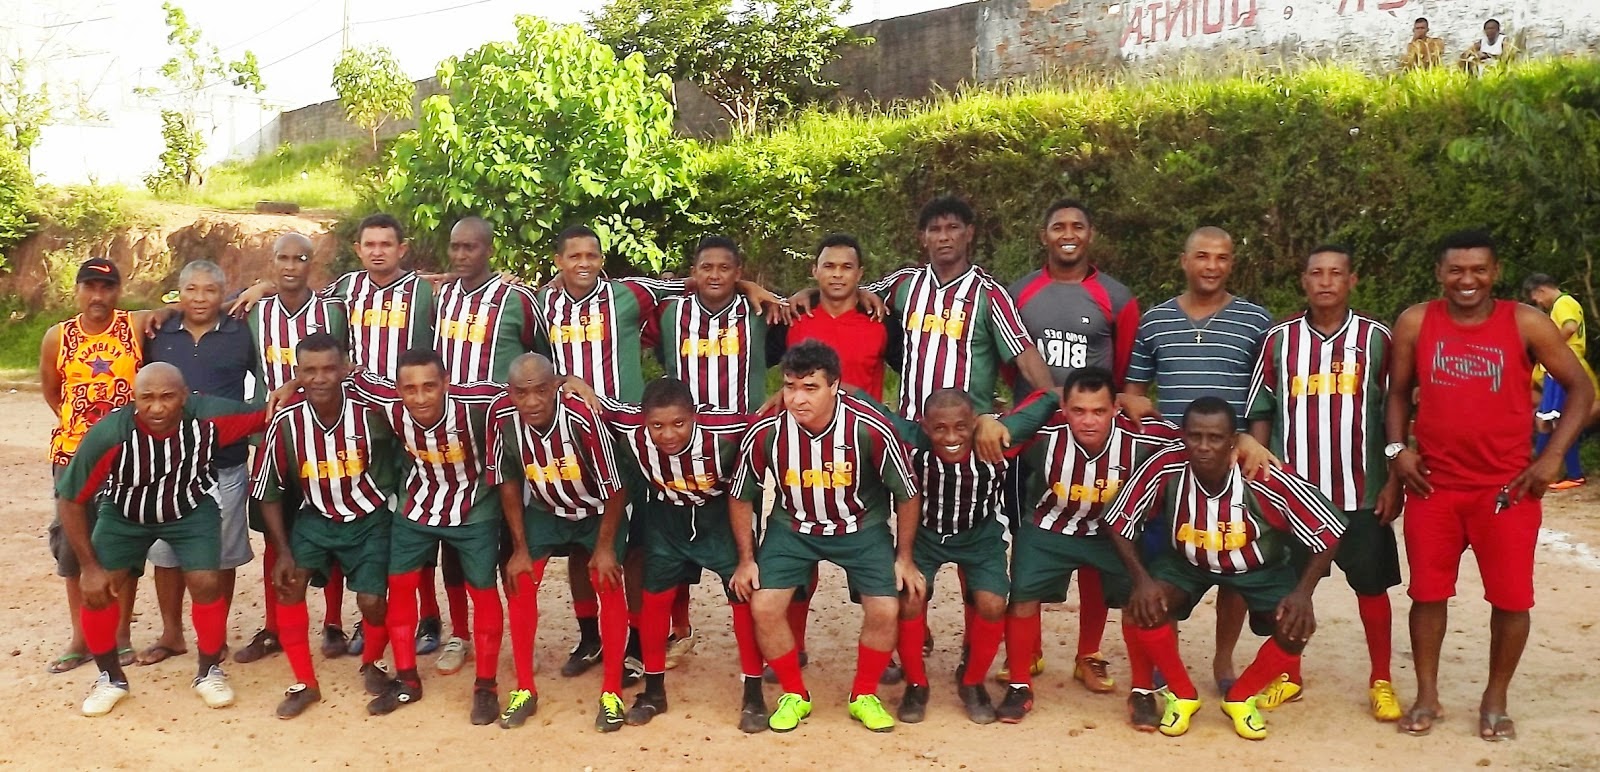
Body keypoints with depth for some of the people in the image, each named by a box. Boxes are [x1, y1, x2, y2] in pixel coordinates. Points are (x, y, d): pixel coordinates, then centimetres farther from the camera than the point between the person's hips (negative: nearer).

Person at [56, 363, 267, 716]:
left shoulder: (209, 416, -33)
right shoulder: (108, 435, -34)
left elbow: (265, 418, -13)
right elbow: (69, 500, -21)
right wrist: (89, 565, -17)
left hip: (192, 509, 0)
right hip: (124, 514, 0)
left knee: (206, 584, -15)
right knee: (97, 589, -8)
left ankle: (210, 673, 11)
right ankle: (111, 678, 18)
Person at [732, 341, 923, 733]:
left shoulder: (871, 429, -29)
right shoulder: (766, 433, -25)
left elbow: (908, 494, -12)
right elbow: (741, 497, -5)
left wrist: (904, 558, -5)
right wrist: (746, 560, -3)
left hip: (862, 527, -1)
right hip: (793, 526, 1)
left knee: (885, 610, -13)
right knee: (764, 607, -12)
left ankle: (864, 696, 14)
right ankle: (794, 695, 12)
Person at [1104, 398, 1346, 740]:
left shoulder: (1267, 480, -34)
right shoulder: (1164, 469, -31)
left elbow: (1328, 532, -22)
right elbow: (1119, 522, -18)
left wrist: (1302, 592, -28)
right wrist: (1142, 579, -26)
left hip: (1260, 566, 0)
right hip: (1185, 561, 0)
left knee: (1296, 626, -22)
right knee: (1145, 606, -25)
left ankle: (1240, 697, 8)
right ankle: (1181, 695, 3)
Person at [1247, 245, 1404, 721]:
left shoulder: (1376, 338, 0)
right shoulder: (1279, 339, 3)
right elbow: (1261, 412, 6)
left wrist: (1395, 480, -2)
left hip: (1362, 491, -1)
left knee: (1372, 585, 6)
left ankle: (1381, 681, 21)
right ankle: (1288, 677, 23)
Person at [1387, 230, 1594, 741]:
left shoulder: (1525, 324, -4)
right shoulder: (1415, 323, 0)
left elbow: (1580, 388, 1)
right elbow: (1398, 391, 11)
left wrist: (1553, 456, -8)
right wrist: (1397, 448, -3)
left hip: (1507, 487, -1)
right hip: (1433, 485, 1)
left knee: (1511, 598, 4)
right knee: (1428, 592, 7)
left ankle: (1495, 700, 23)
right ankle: (1426, 697, 22)